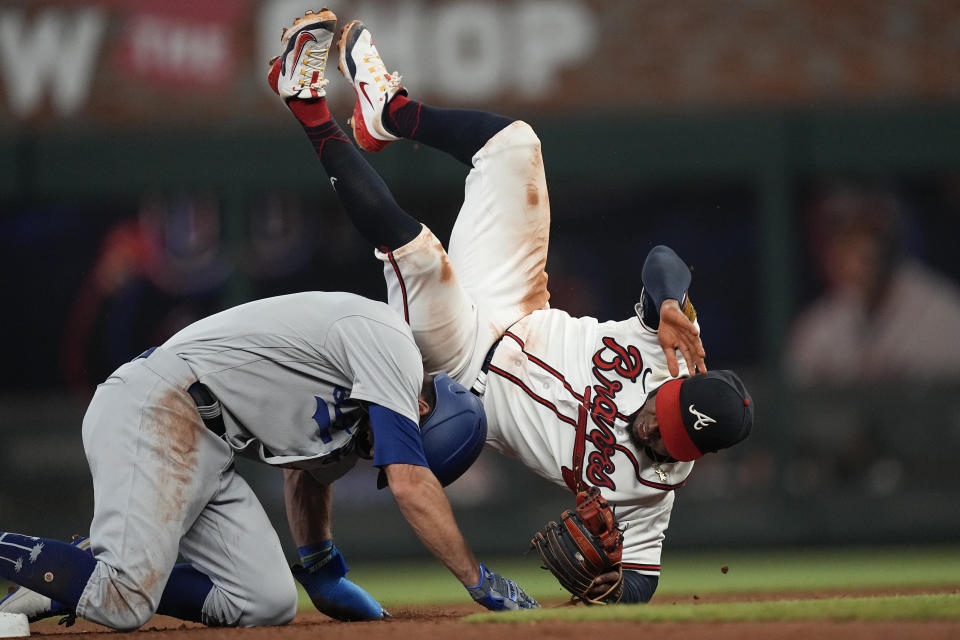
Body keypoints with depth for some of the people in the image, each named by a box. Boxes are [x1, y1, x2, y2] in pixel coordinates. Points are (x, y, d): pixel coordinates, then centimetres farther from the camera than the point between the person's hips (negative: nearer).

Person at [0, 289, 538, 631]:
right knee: (123, 604, -28)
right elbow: (410, 483, -14)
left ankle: (81, 577, 1)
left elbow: (310, 471, 38)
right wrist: (481, 582, -8)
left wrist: (325, 579, 43)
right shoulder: (388, 337, -7)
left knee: (267, 605, -4)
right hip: (155, 415, -10)